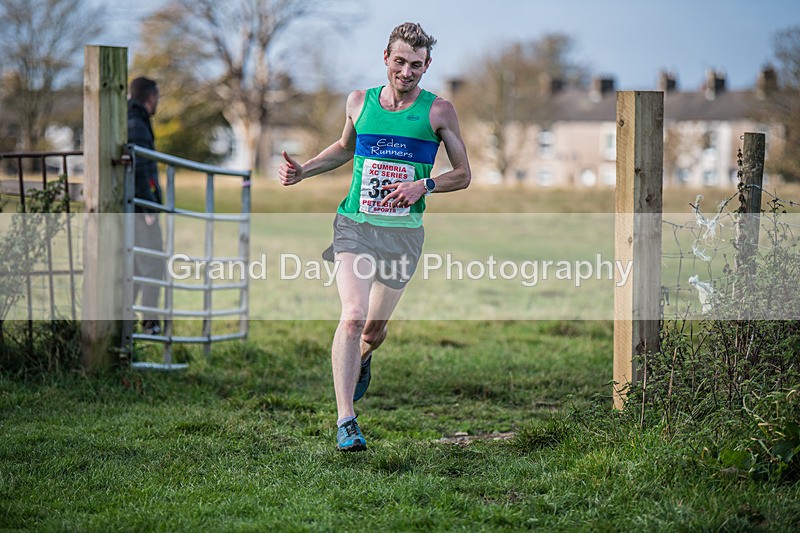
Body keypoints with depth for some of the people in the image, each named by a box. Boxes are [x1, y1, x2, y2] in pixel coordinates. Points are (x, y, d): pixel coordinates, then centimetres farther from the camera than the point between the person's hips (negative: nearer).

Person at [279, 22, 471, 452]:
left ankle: (361, 360, 49)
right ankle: (345, 420, -17)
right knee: (353, 316, -18)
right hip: (355, 224, 0)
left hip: (404, 233, 0)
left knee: (376, 326, 11)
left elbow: (463, 174, 4)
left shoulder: (438, 111, 0)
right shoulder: (359, 102, 6)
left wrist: (423, 186, -13)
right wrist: (303, 170, 13)